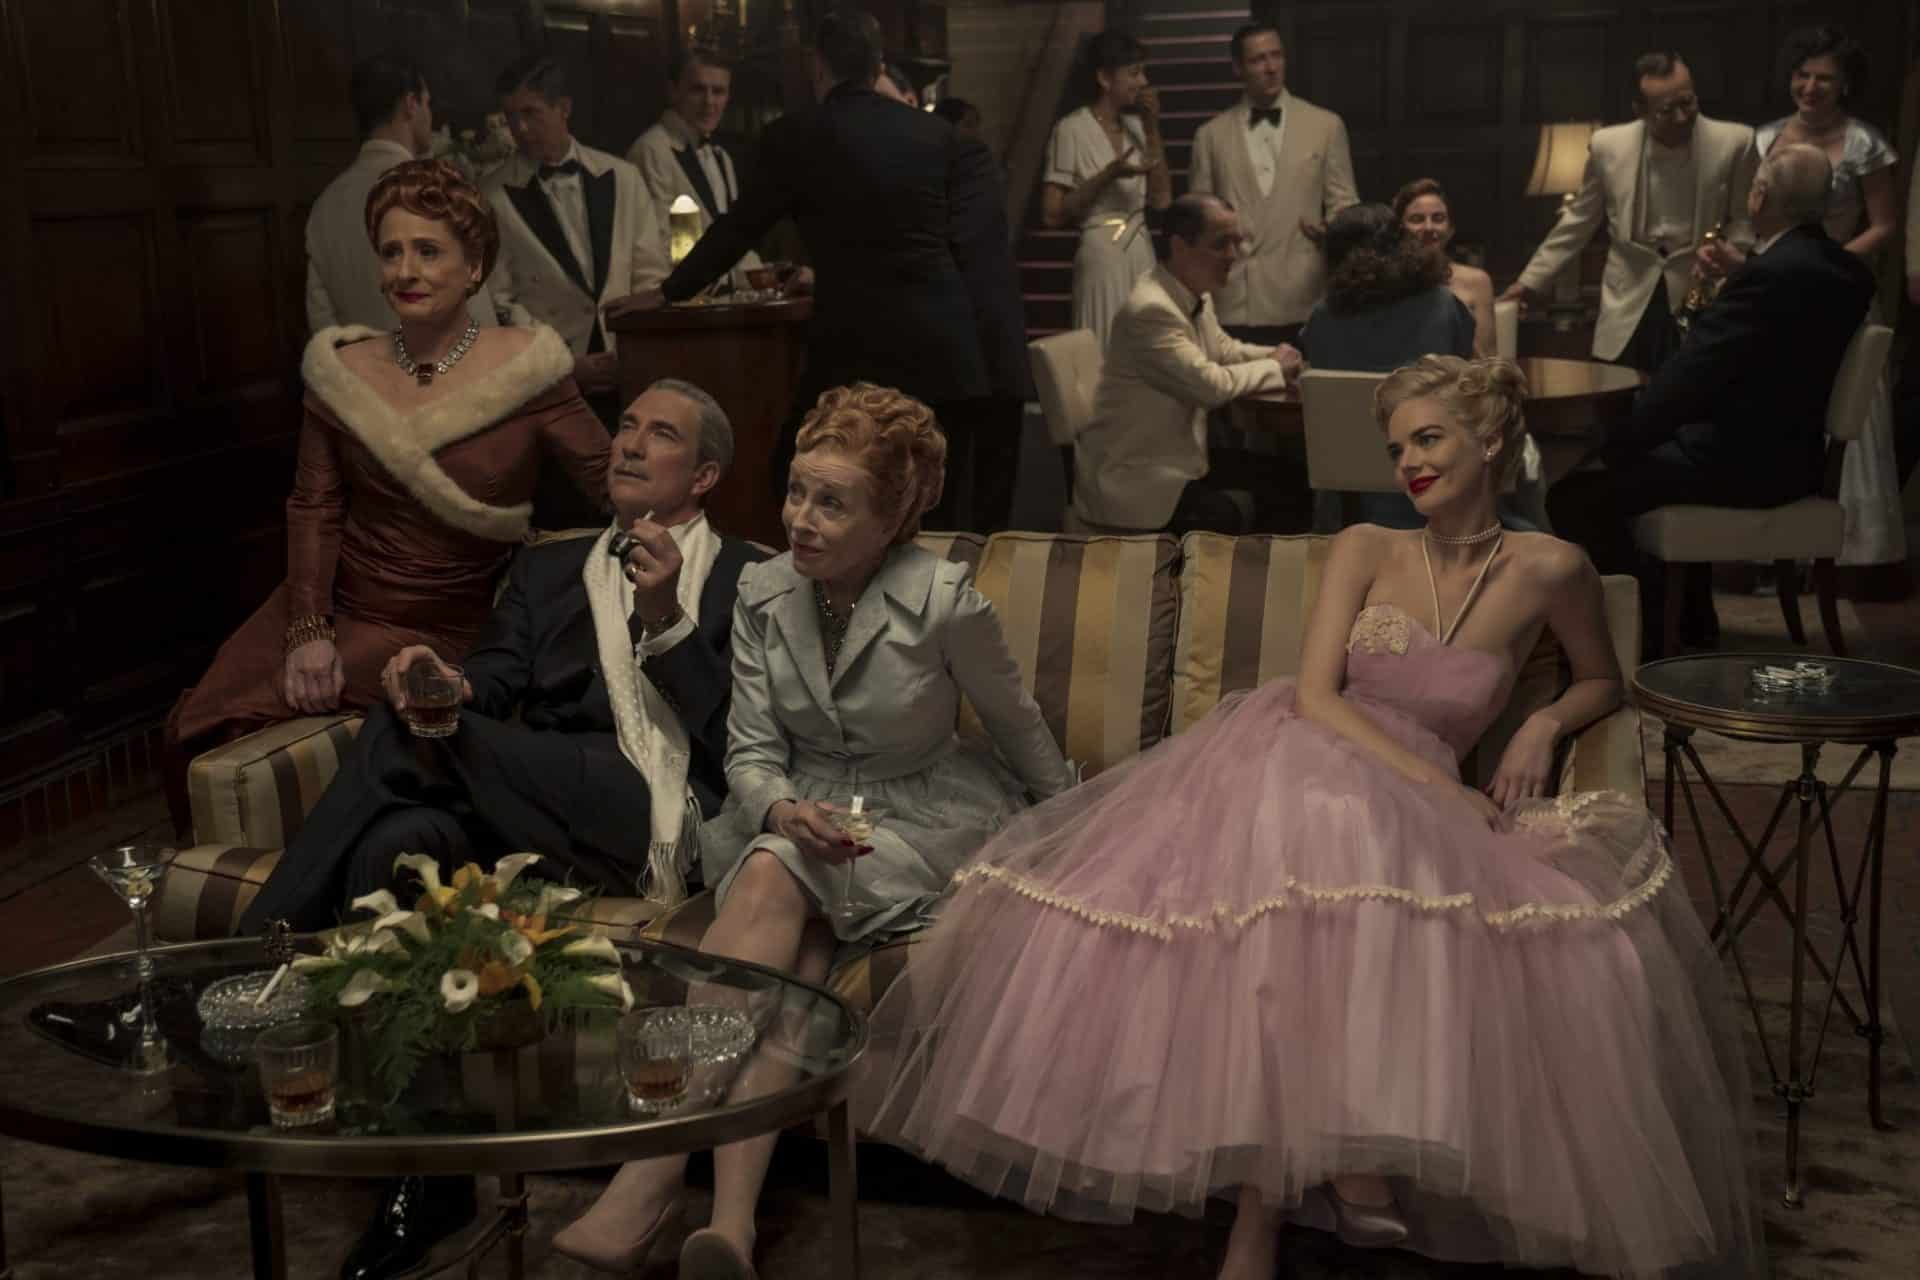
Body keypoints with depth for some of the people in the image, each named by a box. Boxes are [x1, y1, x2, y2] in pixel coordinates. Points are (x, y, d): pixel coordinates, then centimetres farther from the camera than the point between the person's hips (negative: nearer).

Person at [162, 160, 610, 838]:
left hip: (449, 631, -3)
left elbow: (615, 484, -5)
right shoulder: (341, 368, 1)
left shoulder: (525, 368, -7)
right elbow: (313, 508, -1)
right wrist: (308, 630, -12)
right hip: (334, 604, 4)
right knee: (198, 726, -11)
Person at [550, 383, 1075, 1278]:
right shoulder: (763, 594, -3)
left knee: (773, 879, -32)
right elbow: (751, 751, -1)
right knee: (794, 948, -31)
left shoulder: (942, 601, -15)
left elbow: (1019, 730, 1)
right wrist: (786, 813, -23)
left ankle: (654, 1177, -37)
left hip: (925, 818, -3)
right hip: (803, 811, 4)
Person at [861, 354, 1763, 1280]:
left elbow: (1603, 682, 27)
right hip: (1290, 758, 0)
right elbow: (1314, 695, -1)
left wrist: (1544, 725, 4)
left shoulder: (1547, 570, 10)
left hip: (1403, 814, 0)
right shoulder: (1365, 550, 11)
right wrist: (1439, 786, -13)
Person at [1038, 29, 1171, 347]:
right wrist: (1108, 175, -18)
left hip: (1143, 254, 6)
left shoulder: (1135, 126, 12)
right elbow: (1052, 216, -10)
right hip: (1102, 256, -6)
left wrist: (1152, 129, 2)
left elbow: (1161, 200, 5)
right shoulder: (1071, 129, -7)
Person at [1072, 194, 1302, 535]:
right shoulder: (1151, 309, -24)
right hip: (1132, 481, -10)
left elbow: (1223, 349, 21)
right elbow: (1212, 385, -24)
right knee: (1247, 513, -20)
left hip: (1175, 461, 10)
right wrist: (1273, 367, -8)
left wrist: (1275, 356, 2)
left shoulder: (1196, 294, 5)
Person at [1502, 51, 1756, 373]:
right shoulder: (1608, 145, -3)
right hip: (1629, 309, 1)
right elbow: (1579, 220, 10)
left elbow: (1743, 220, 4)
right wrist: (1532, 280, 10)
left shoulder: (1734, 143, -9)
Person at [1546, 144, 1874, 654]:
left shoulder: (1773, 273, -23)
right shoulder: (1845, 270, 6)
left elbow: (1688, 377, -23)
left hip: (1746, 463, -11)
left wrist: (1618, 441, -14)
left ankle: (1642, 629, -1)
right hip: (1796, 454, 11)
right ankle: (1692, 618, 35)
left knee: (1576, 495, -12)